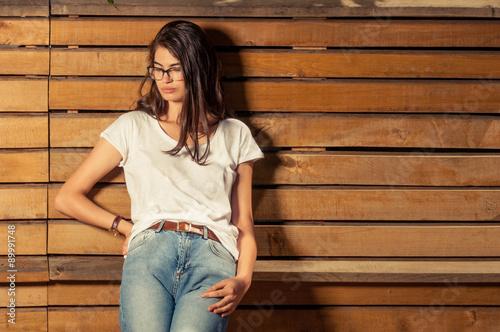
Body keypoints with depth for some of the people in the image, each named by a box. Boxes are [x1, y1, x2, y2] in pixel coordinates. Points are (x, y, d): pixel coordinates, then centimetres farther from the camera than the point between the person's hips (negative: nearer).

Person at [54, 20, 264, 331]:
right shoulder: (134, 127, 22)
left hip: (213, 258, 0)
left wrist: (243, 280, 2)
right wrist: (127, 228, 10)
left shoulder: (235, 135, 24)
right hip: (149, 252, 1)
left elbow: (244, 222, 21)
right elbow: (67, 198, 21)